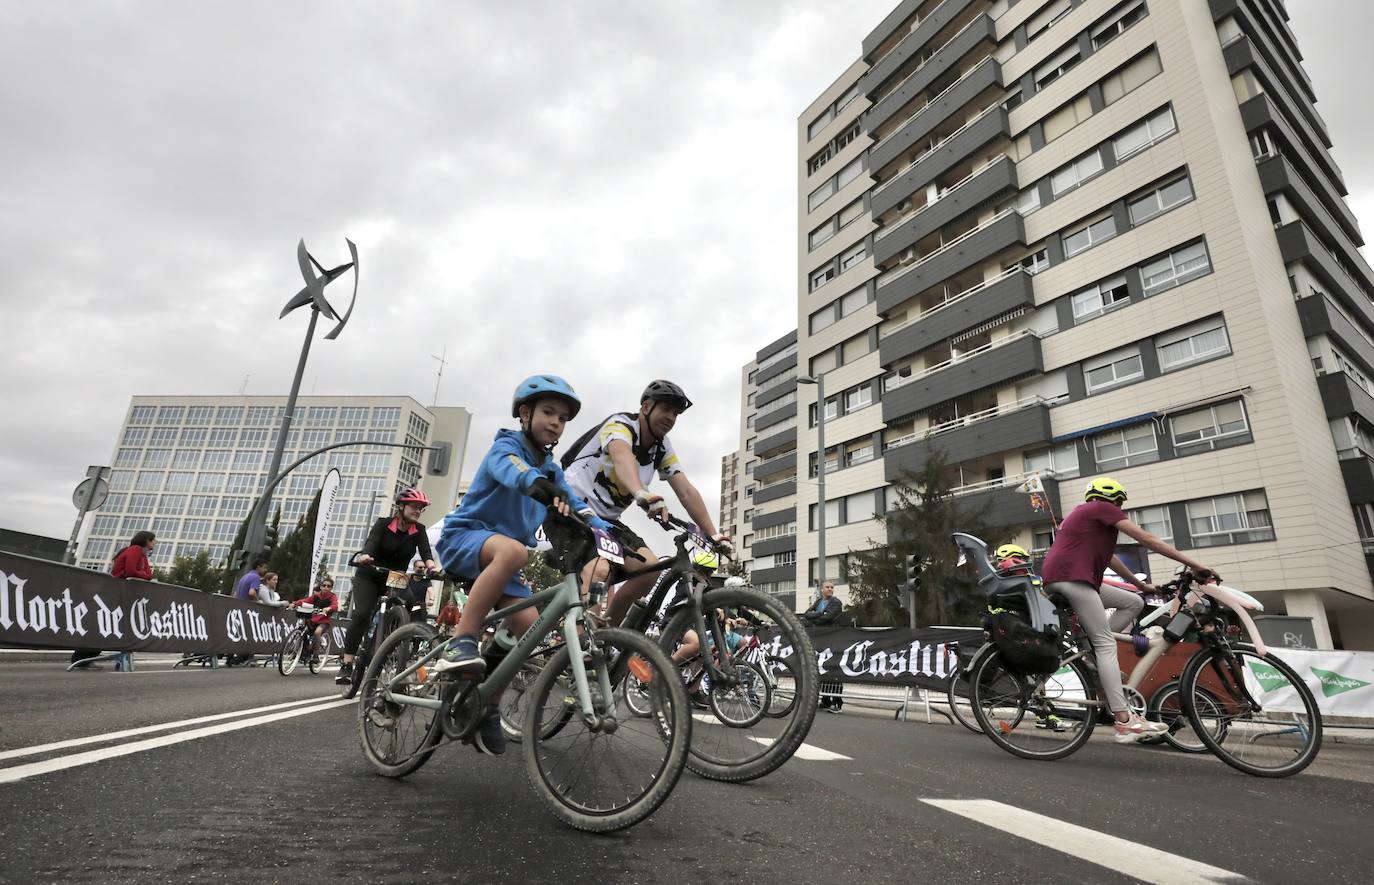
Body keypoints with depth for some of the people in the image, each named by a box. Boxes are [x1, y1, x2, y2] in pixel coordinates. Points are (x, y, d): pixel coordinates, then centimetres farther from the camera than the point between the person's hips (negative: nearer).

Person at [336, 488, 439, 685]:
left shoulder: (419, 531, -7)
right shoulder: (383, 524, -14)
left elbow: (425, 551, -23)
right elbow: (371, 543, -31)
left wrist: (431, 565, -46)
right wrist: (364, 557, -54)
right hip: (368, 577, -3)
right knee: (362, 614, -23)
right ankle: (346, 666, -19)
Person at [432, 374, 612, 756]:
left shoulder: (551, 470, 11)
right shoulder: (506, 446, -10)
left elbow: (577, 507, -1)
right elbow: (513, 472, -35)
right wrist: (545, 490, -57)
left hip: (498, 558, 6)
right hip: (463, 537, -6)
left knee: (530, 627, -12)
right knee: (513, 550, -38)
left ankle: (487, 705, 7)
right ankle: (459, 644, -33)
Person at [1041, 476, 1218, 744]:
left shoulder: (1080, 514, 32)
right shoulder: (1103, 508, 6)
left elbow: (1109, 557, 35)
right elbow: (1147, 539, -1)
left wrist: (1141, 584, 37)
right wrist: (1192, 563, -1)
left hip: (1053, 579, 9)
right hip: (1073, 576, -9)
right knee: (1106, 644, -10)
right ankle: (1125, 721, -15)